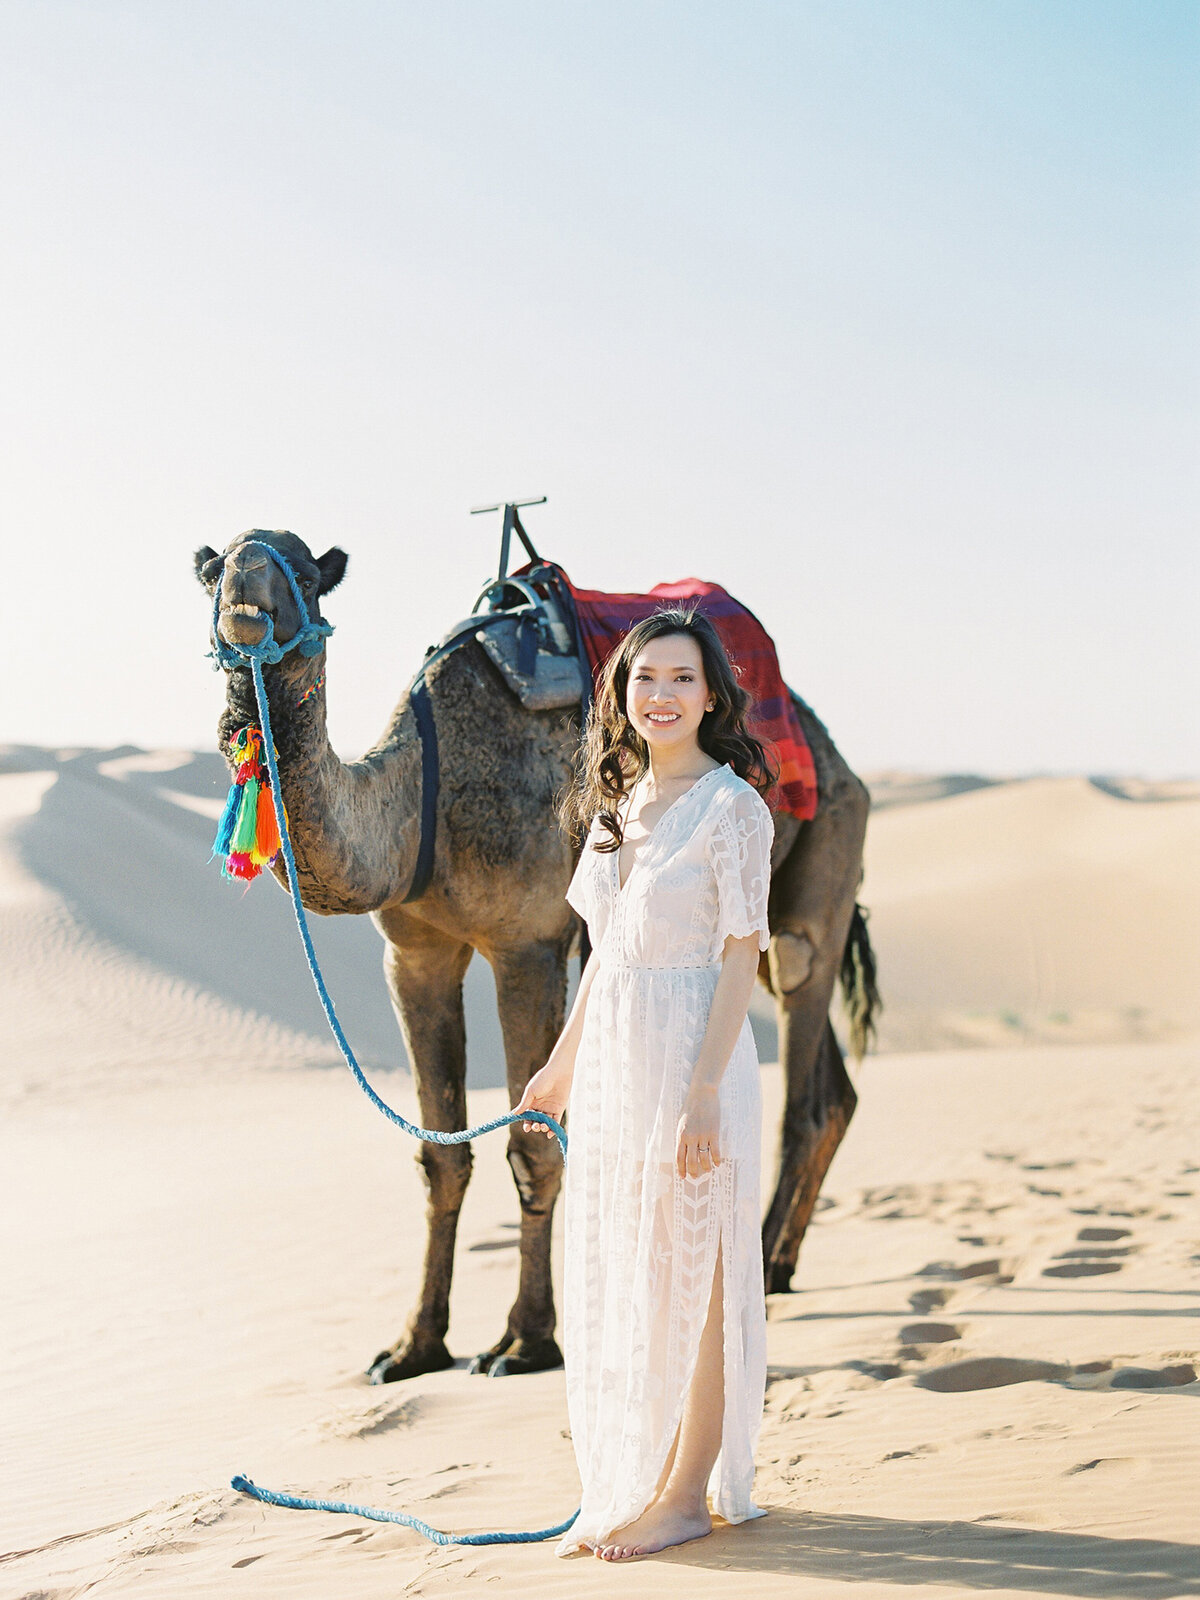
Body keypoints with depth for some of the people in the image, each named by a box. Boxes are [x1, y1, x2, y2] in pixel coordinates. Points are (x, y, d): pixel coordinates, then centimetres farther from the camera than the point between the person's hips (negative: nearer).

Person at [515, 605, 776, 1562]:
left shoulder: (732, 805, -10)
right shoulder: (616, 806, 12)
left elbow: (742, 955, -14)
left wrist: (703, 1093, -20)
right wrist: (561, 1063, 24)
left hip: (692, 1056, -8)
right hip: (611, 1062, 8)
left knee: (689, 1277, 0)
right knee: (614, 1278, 12)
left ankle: (687, 1494, 9)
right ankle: (625, 1489, 22)